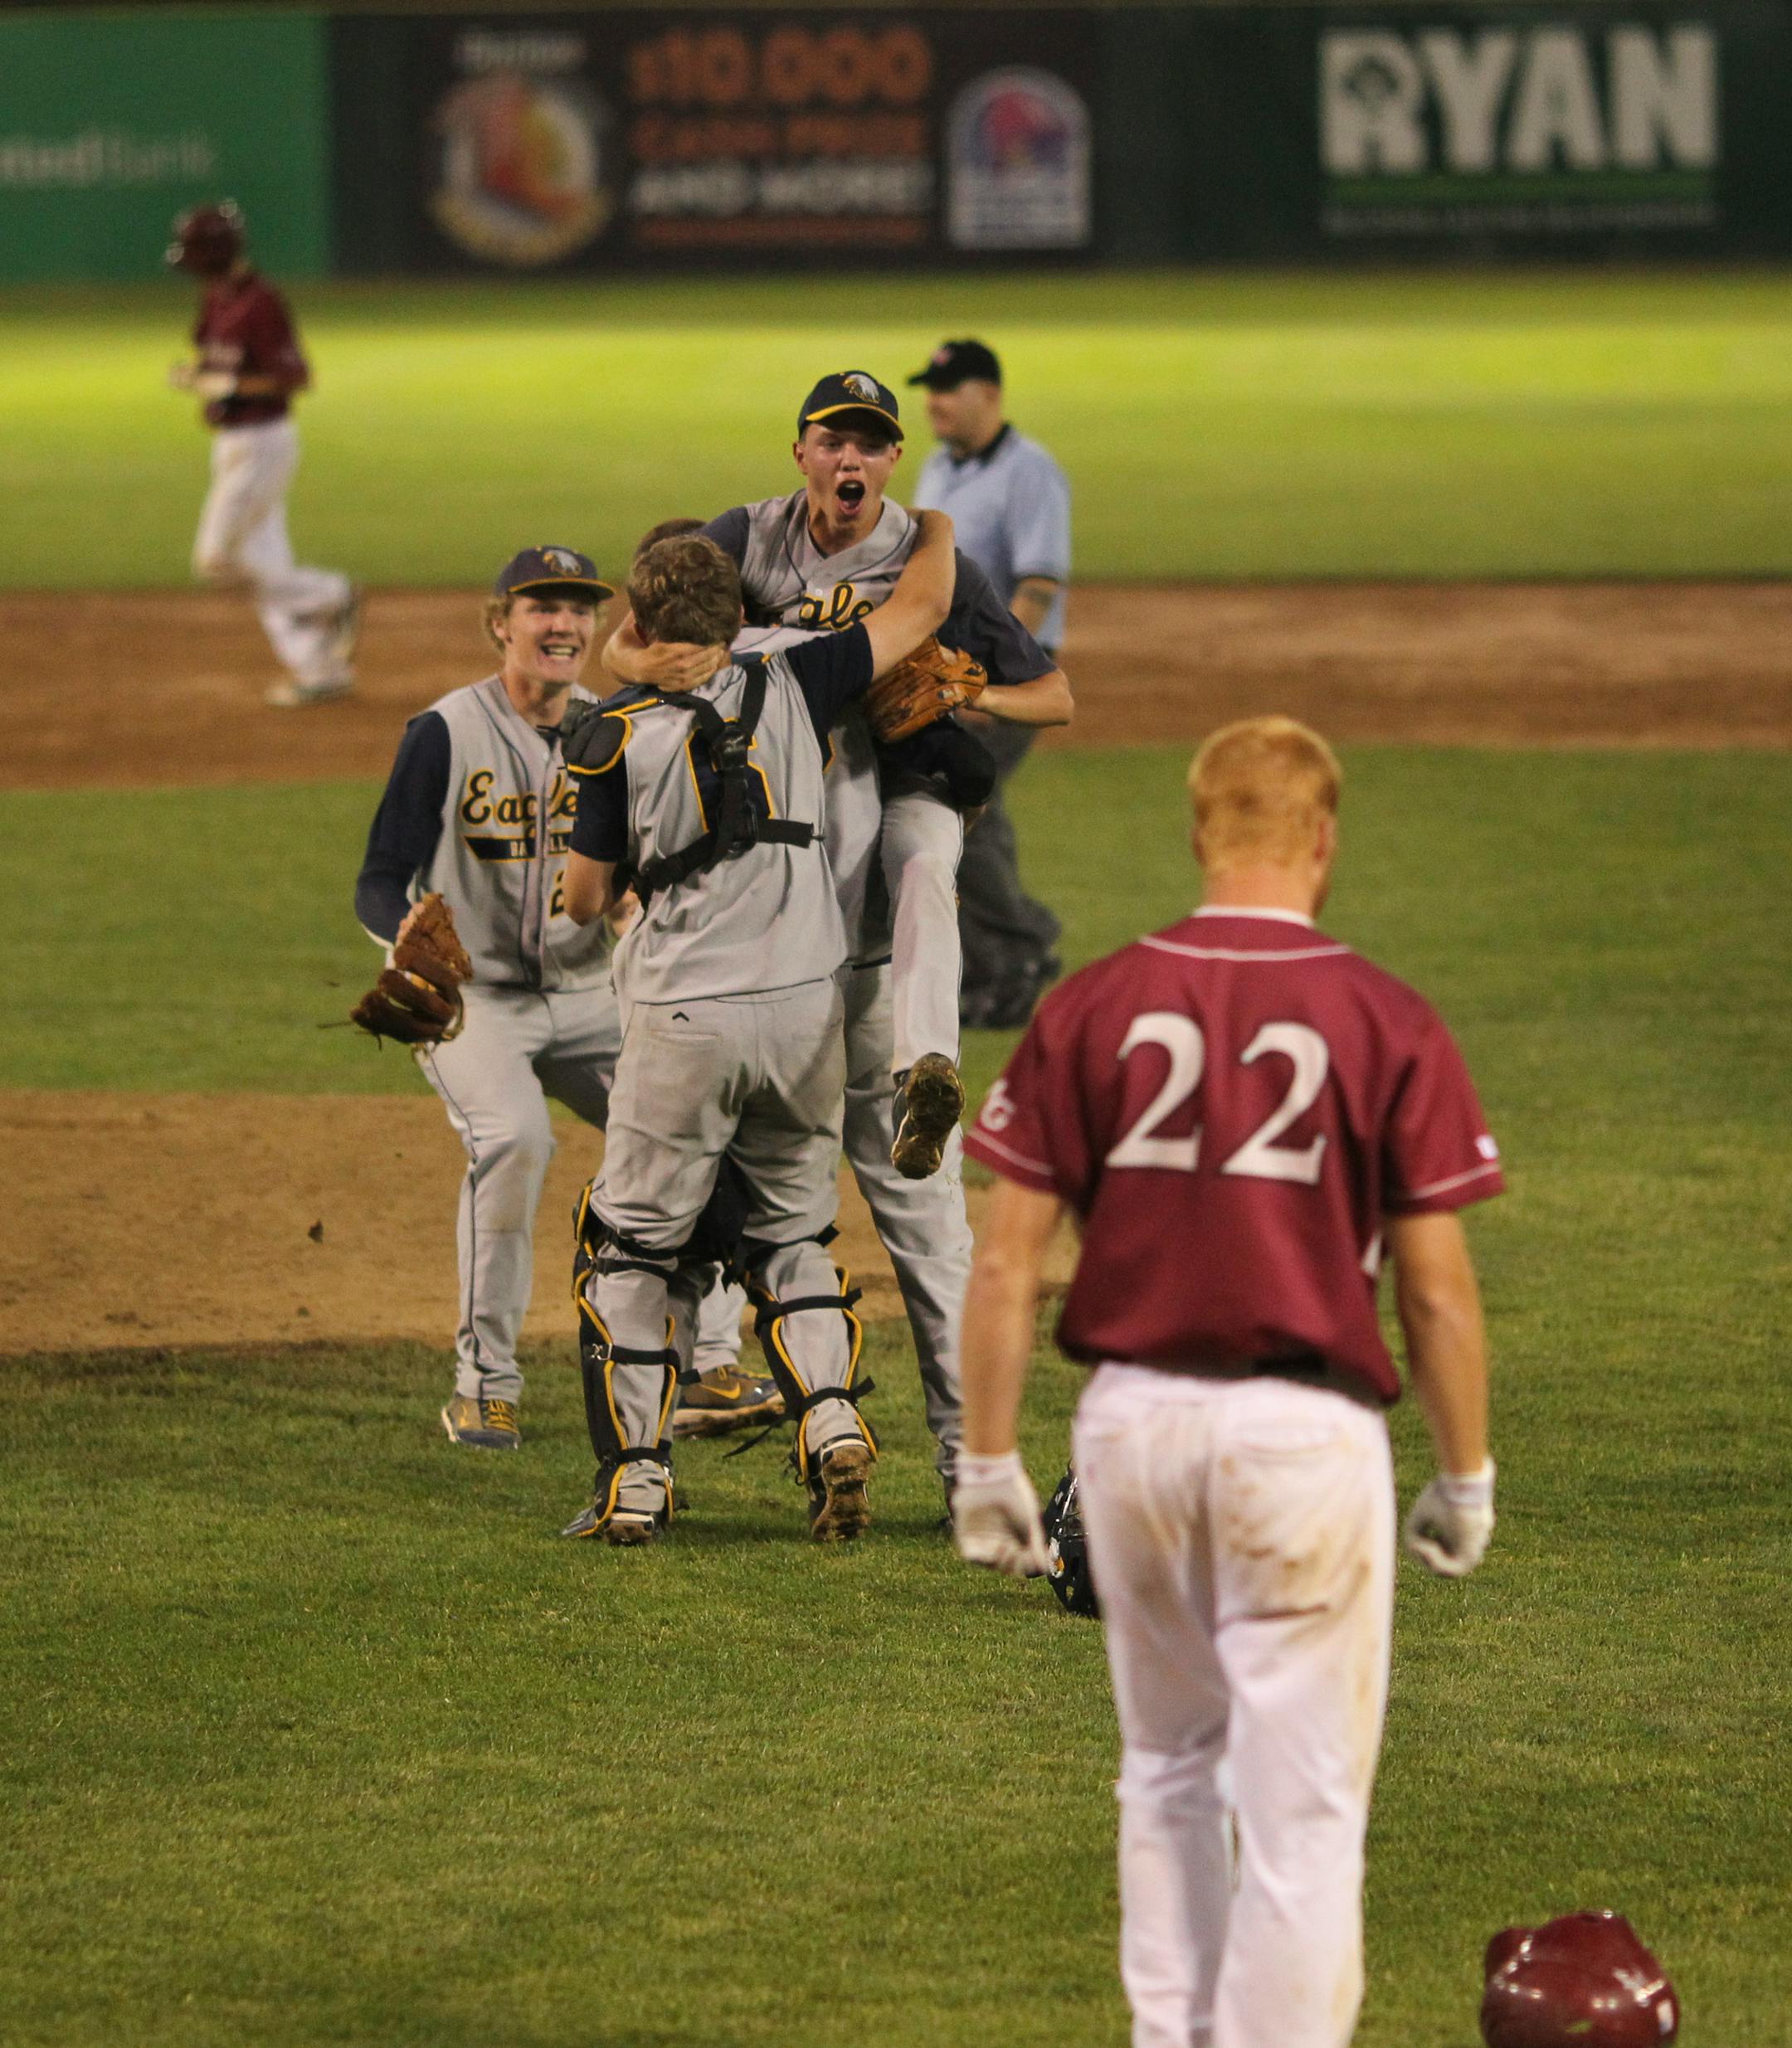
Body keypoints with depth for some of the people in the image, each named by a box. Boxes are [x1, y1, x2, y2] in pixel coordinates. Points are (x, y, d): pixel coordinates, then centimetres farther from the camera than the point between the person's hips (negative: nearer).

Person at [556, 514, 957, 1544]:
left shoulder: (621, 735, -3)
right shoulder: (795, 688, 1)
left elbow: (585, 901, 3)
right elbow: (924, 604, 12)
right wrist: (937, 515, 30)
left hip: (686, 1020, -3)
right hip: (807, 1010, 3)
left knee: (636, 1244, 10)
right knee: (791, 1234, 19)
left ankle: (636, 1475, 3)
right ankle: (832, 1417, -3)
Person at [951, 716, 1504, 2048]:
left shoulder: (1091, 1009, -1)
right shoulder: (1388, 1024, -7)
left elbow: (1005, 1265, -1)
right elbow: (1439, 1295, -6)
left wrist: (989, 1463, 7)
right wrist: (1465, 1479, 7)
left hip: (1133, 1421, 3)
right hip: (1308, 1436, -3)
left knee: (1169, 1764, 22)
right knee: (1304, 1809, 2)